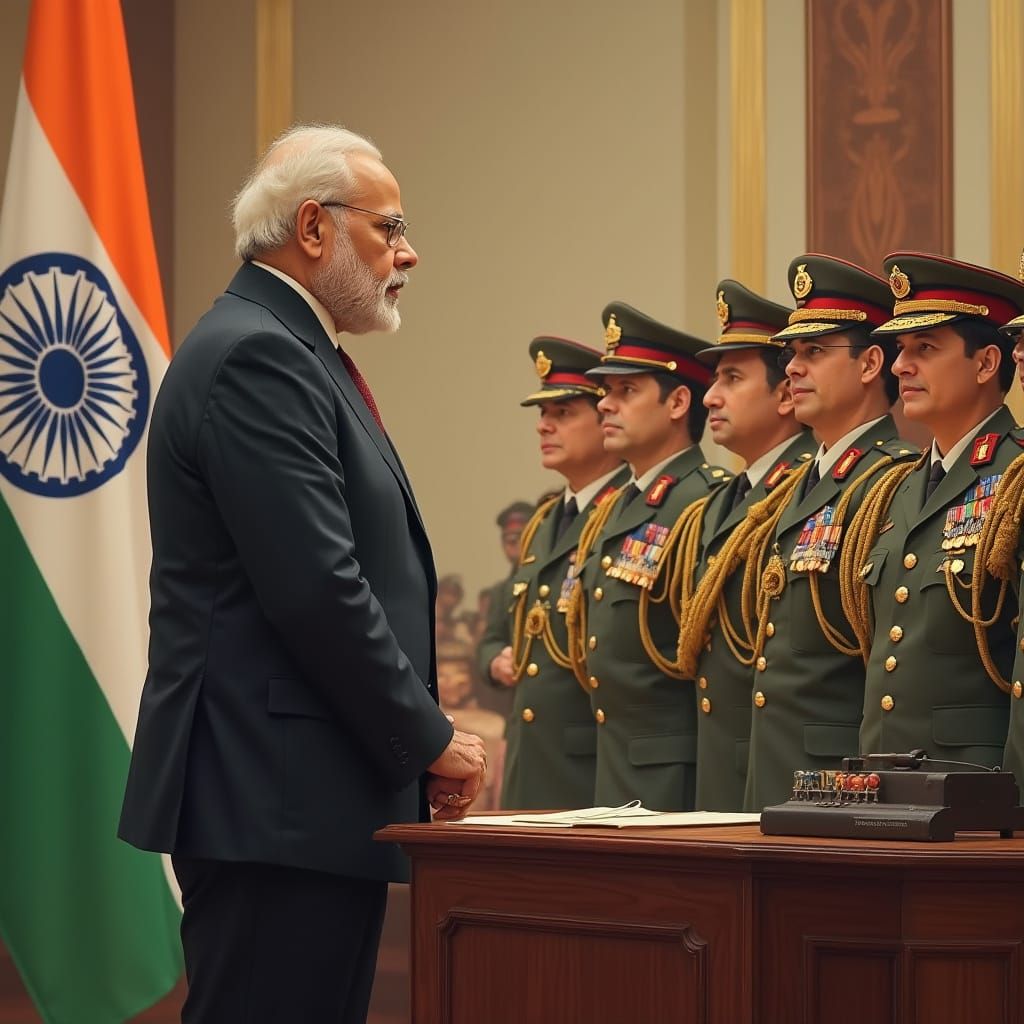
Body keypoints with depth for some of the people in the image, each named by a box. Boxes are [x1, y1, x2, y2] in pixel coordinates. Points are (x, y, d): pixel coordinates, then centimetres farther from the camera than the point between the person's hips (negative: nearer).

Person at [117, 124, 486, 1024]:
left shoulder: (291, 351, 20)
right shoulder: (255, 356, -14)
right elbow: (316, 589, -21)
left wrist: (416, 741, 14)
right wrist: (431, 740, -11)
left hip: (313, 797, 10)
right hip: (275, 802, -10)